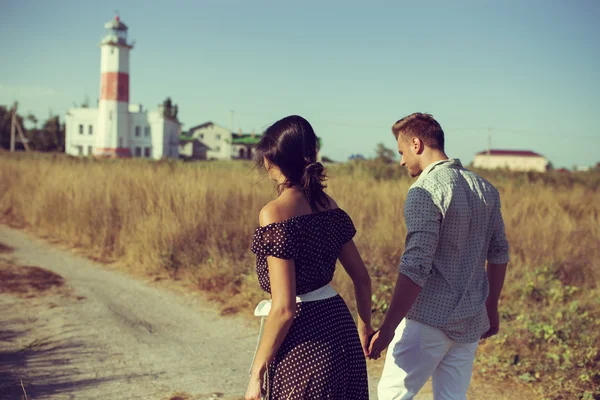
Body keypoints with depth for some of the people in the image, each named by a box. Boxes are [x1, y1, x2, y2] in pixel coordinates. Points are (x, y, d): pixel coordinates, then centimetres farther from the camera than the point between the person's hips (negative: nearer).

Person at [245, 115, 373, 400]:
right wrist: (365, 324, 28)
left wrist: (257, 371, -11)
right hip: (340, 329, 8)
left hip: (305, 341, -7)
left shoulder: (275, 213, -18)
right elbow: (362, 277, 12)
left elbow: (284, 308, -20)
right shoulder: (329, 205, 4)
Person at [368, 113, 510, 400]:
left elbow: (416, 268, -23)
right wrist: (491, 308, 23)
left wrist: (387, 328, -21)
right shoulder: (484, 189, 7)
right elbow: (499, 253, 13)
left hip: (430, 319, -7)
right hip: (471, 319, 7)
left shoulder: (425, 191, -17)